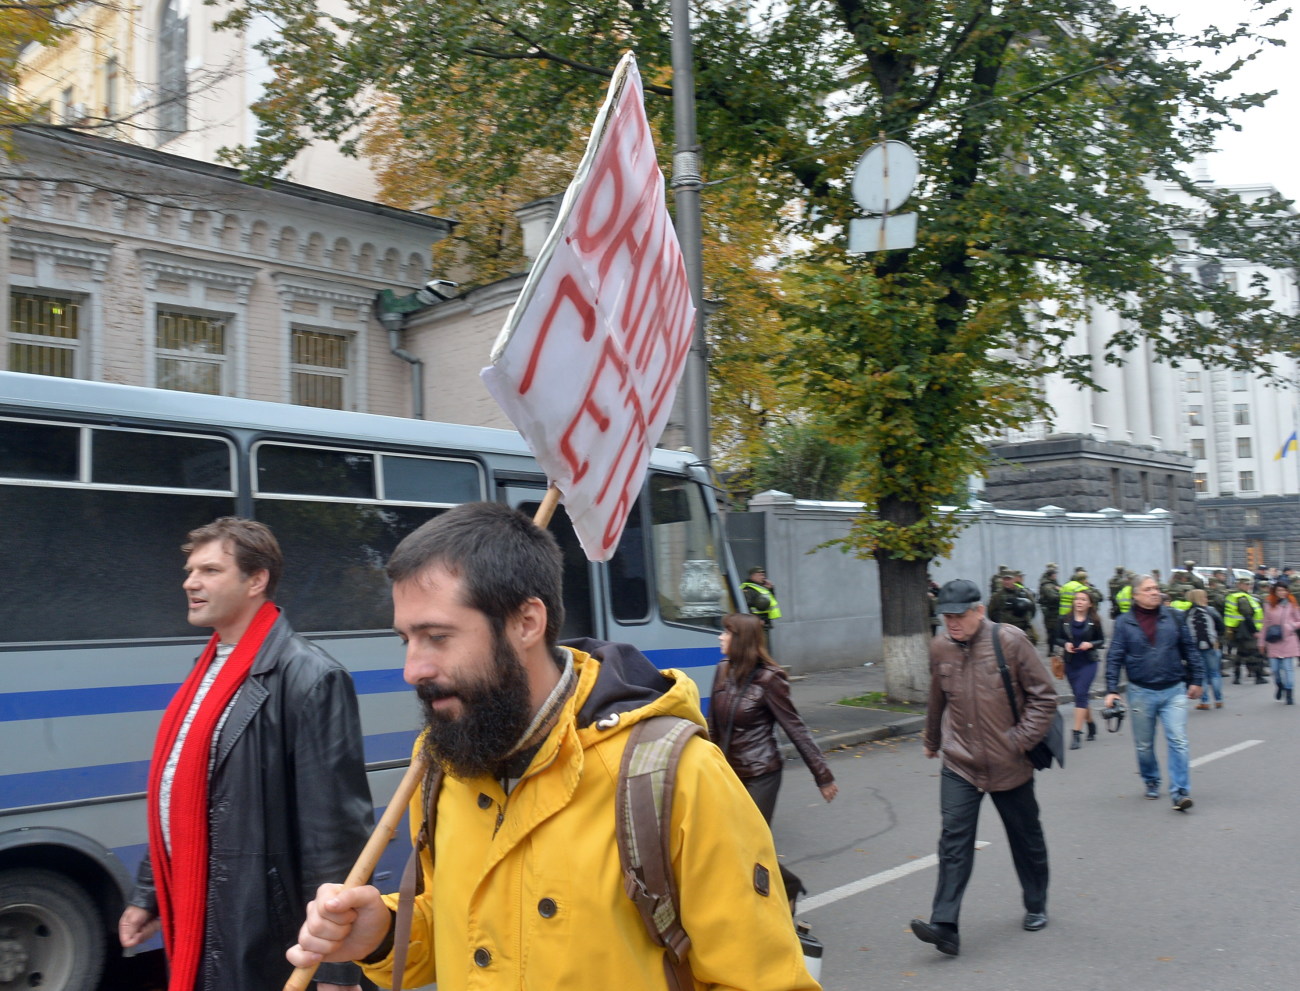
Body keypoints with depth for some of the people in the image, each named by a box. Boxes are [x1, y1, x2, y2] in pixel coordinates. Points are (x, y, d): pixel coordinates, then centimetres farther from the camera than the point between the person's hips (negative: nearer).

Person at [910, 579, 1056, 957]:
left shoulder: (1009, 641, -13)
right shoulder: (940, 648, -1)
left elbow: (1044, 695, -7)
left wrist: (1022, 739, -15)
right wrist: (932, 740, 28)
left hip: (1009, 765, -2)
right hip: (959, 764, 2)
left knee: (1026, 839, 15)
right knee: (954, 840, -8)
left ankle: (1036, 907, 37)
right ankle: (944, 926, -10)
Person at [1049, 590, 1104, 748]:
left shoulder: (1094, 621, -4)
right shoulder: (1064, 620, 0)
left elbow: (1102, 640, 4)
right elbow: (1056, 639, 5)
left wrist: (1090, 644, -15)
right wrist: (1065, 644, -14)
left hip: (1088, 663, -3)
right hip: (1070, 663, 3)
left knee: (1081, 694, -12)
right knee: (1080, 695, 13)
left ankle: (1077, 734, -11)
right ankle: (1091, 724, 37)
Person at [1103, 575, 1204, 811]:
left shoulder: (1173, 617, 2)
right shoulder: (1124, 623, -3)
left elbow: (1189, 649, 9)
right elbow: (1114, 658, -2)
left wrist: (1196, 679, 10)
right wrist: (1111, 690, -7)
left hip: (1174, 691, 0)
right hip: (1141, 692, 0)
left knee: (1178, 741, -9)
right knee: (1144, 745, 11)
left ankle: (1180, 792, -6)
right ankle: (1151, 782, 33)